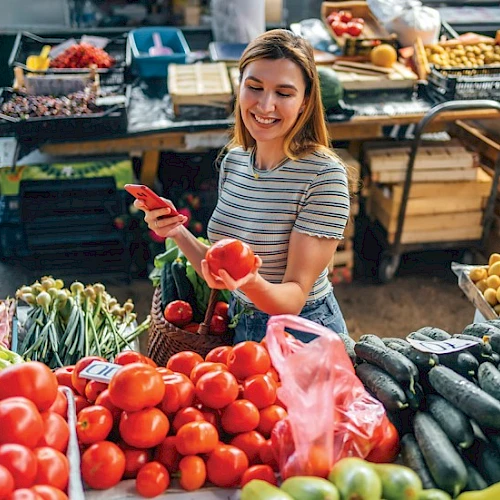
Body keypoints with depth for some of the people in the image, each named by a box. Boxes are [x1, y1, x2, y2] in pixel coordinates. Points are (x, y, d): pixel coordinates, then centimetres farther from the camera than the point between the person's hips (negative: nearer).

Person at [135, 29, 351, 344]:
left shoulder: (325, 175, -22)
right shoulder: (233, 160, -3)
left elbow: (294, 300, -21)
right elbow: (222, 269, 3)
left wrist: (252, 283, -40)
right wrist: (178, 233, -13)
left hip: (303, 340, -6)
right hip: (240, 329, 6)